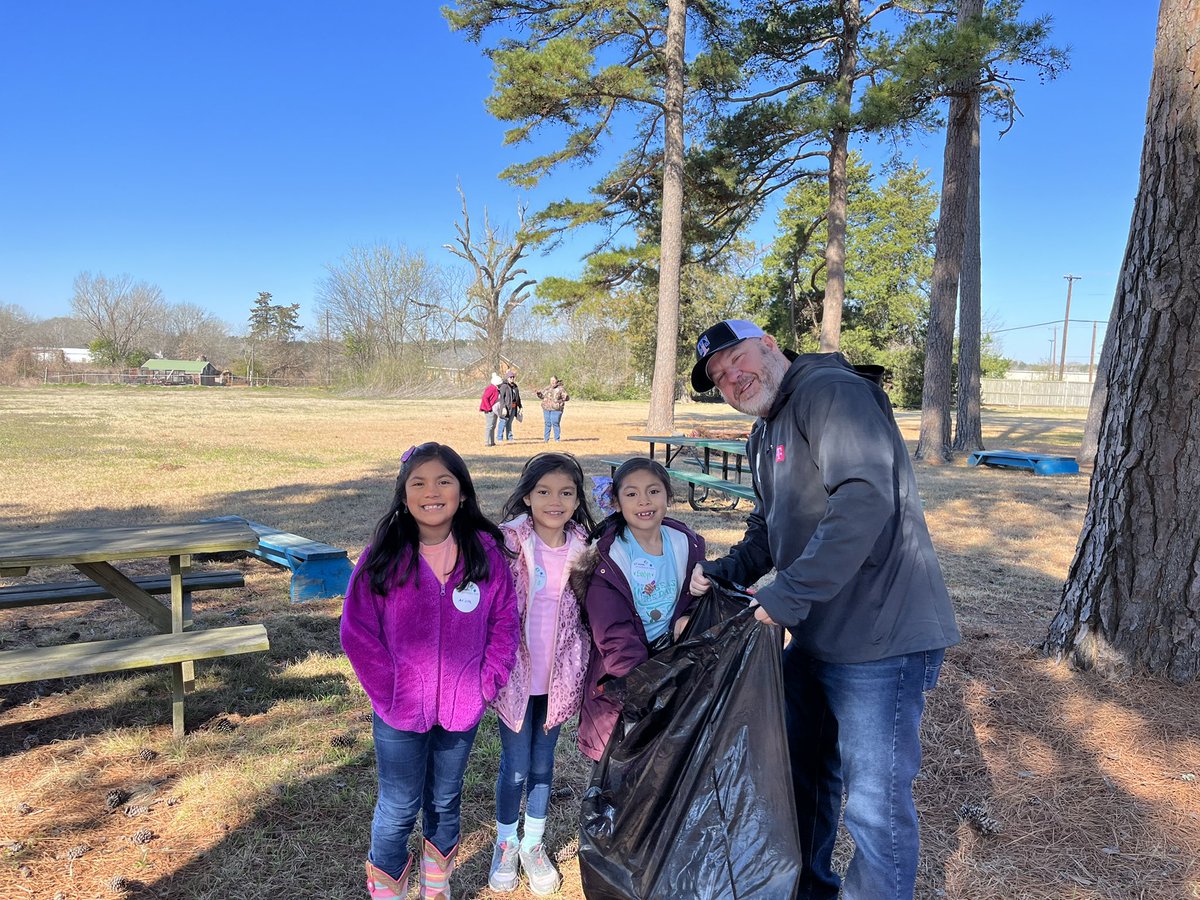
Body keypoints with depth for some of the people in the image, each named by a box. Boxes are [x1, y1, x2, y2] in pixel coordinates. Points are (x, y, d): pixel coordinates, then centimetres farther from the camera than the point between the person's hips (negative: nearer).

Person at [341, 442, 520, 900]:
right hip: (400, 710, -2)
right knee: (399, 809, 11)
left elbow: (505, 621, -1)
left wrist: (487, 681, -7)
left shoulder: (486, 551, -8)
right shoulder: (382, 558, -13)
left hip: (461, 707, 2)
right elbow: (357, 632, -9)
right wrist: (390, 689, -12)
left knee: (445, 802, 22)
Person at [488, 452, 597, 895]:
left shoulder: (583, 548, -4)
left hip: (559, 675, 3)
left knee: (543, 762, 17)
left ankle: (533, 844, 37)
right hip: (515, 672, -2)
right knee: (515, 767, 9)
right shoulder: (509, 542, -14)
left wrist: (586, 670, 8)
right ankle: (505, 844, 34)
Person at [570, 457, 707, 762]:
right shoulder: (607, 558, -14)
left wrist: (687, 618, -15)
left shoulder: (686, 545, -1)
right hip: (623, 678, -3)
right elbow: (614, 636, -18)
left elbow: (696, 599, 9)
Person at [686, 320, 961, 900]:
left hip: (880, 639, -10)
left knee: (874, 803, 1)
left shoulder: (831, 391, -17)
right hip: (814, 635, 10)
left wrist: (788, 594, -29)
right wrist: (724, 572, 3)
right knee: (804, 773, 24)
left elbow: (866, 498, -30)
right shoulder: (764, 435, 15)